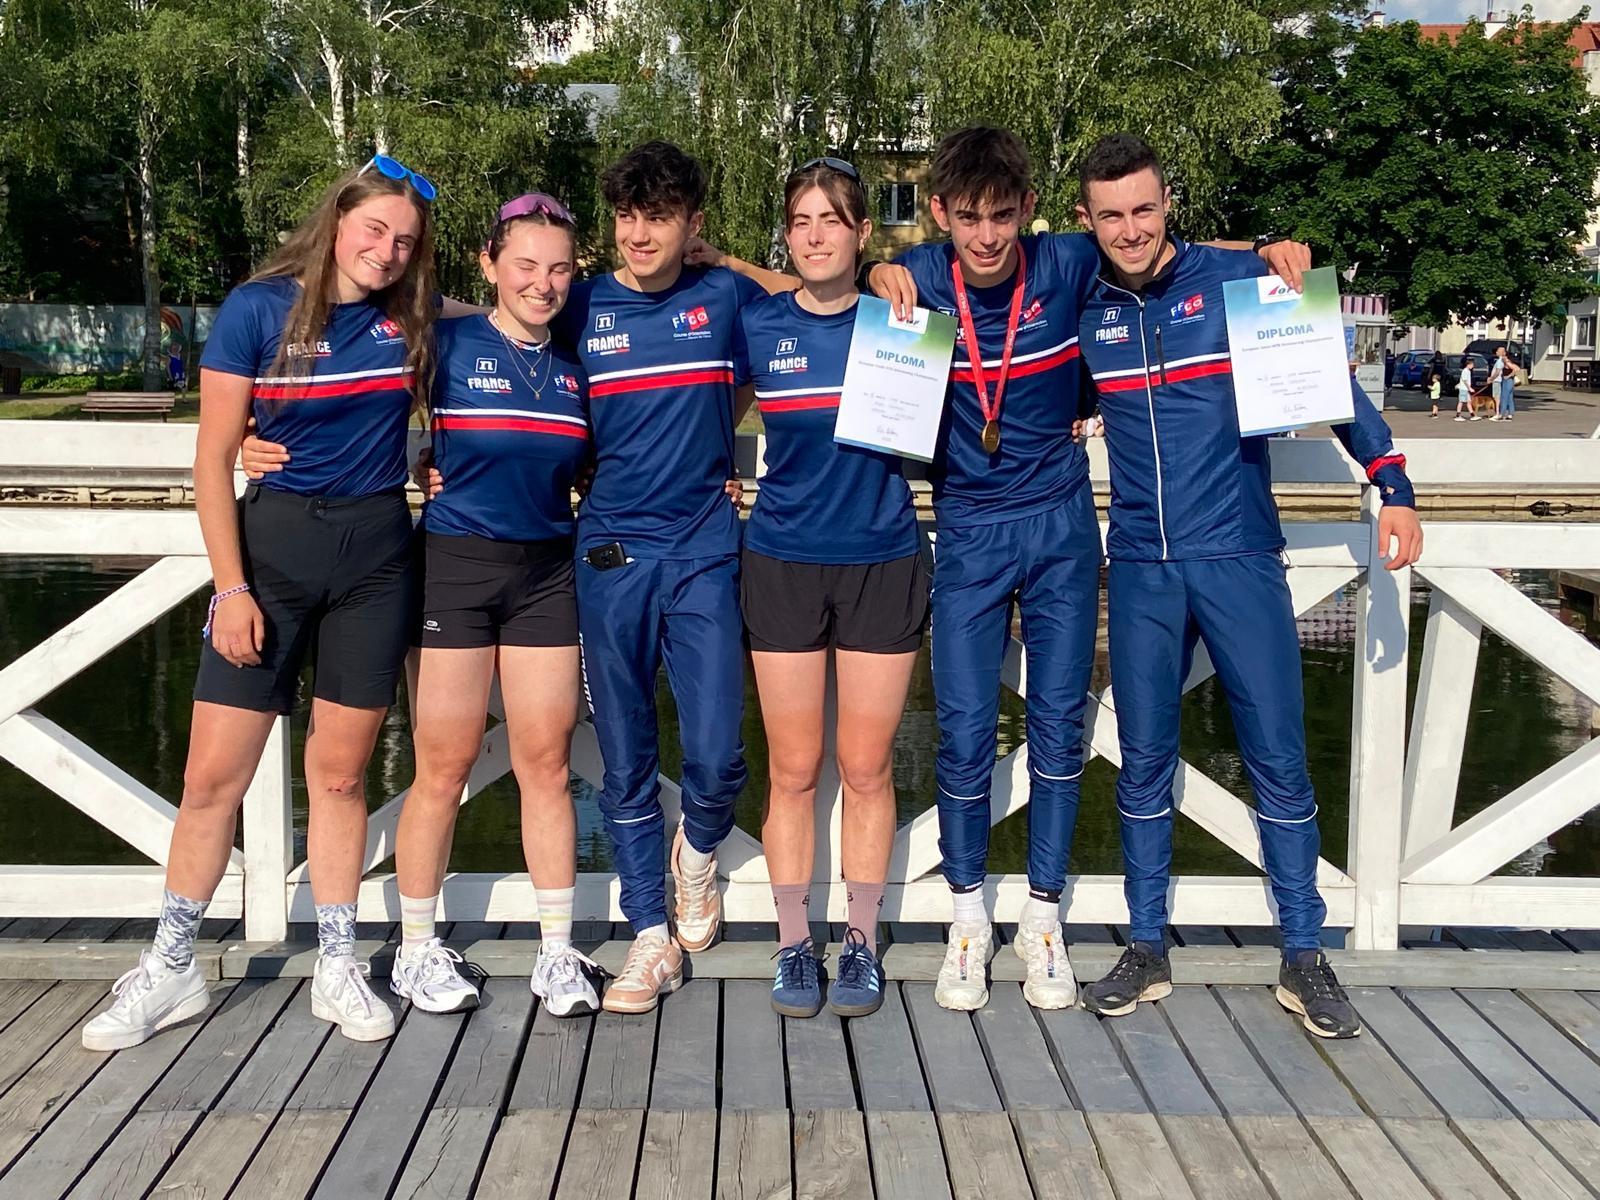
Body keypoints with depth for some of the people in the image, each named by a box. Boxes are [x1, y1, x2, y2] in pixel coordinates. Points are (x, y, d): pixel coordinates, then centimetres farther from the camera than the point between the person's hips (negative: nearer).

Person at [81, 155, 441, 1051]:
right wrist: (231, 587, -11)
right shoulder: (259, 309, -6)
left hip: (376, 554, 2)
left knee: (340, 771, 8)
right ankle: (172, 969, 16)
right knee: (214, 773, 0)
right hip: (272, 541, -2)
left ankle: (338, 966, 20)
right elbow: (214, 459, -6)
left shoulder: (411, 322, 2)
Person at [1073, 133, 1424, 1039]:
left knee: (1279, 758, 1)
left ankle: (1304, 958, 14)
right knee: (1144, 761, 8)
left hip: (1239, 557, -2)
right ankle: (1148, 951, 21)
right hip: (1141, 567, 3)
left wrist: (1392, 484, -4)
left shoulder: (1238, 279, -1)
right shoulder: (1082, 308, 6)